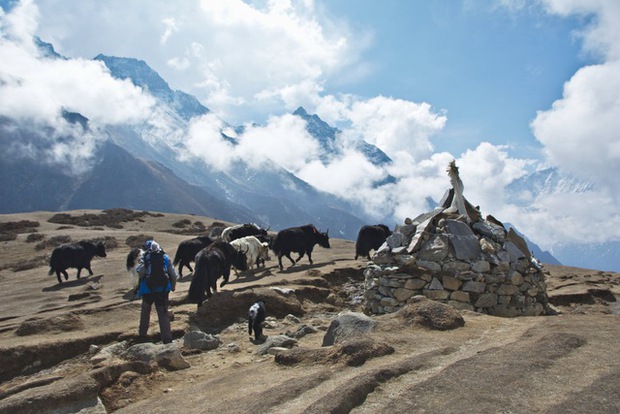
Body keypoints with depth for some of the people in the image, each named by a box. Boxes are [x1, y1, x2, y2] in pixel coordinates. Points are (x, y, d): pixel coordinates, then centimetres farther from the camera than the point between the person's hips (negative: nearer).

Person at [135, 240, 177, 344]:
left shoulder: (145, 258, 0)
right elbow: (173, 275, 6)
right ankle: (167, 339, -6)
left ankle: (142, 335, 33)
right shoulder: (165, 257, 7)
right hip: (163, 290, 1)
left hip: (148, 290, -1)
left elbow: (140, 272, -18)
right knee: (163, 314, 2)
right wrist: (172, 287, 17)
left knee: (145, 312, 21)